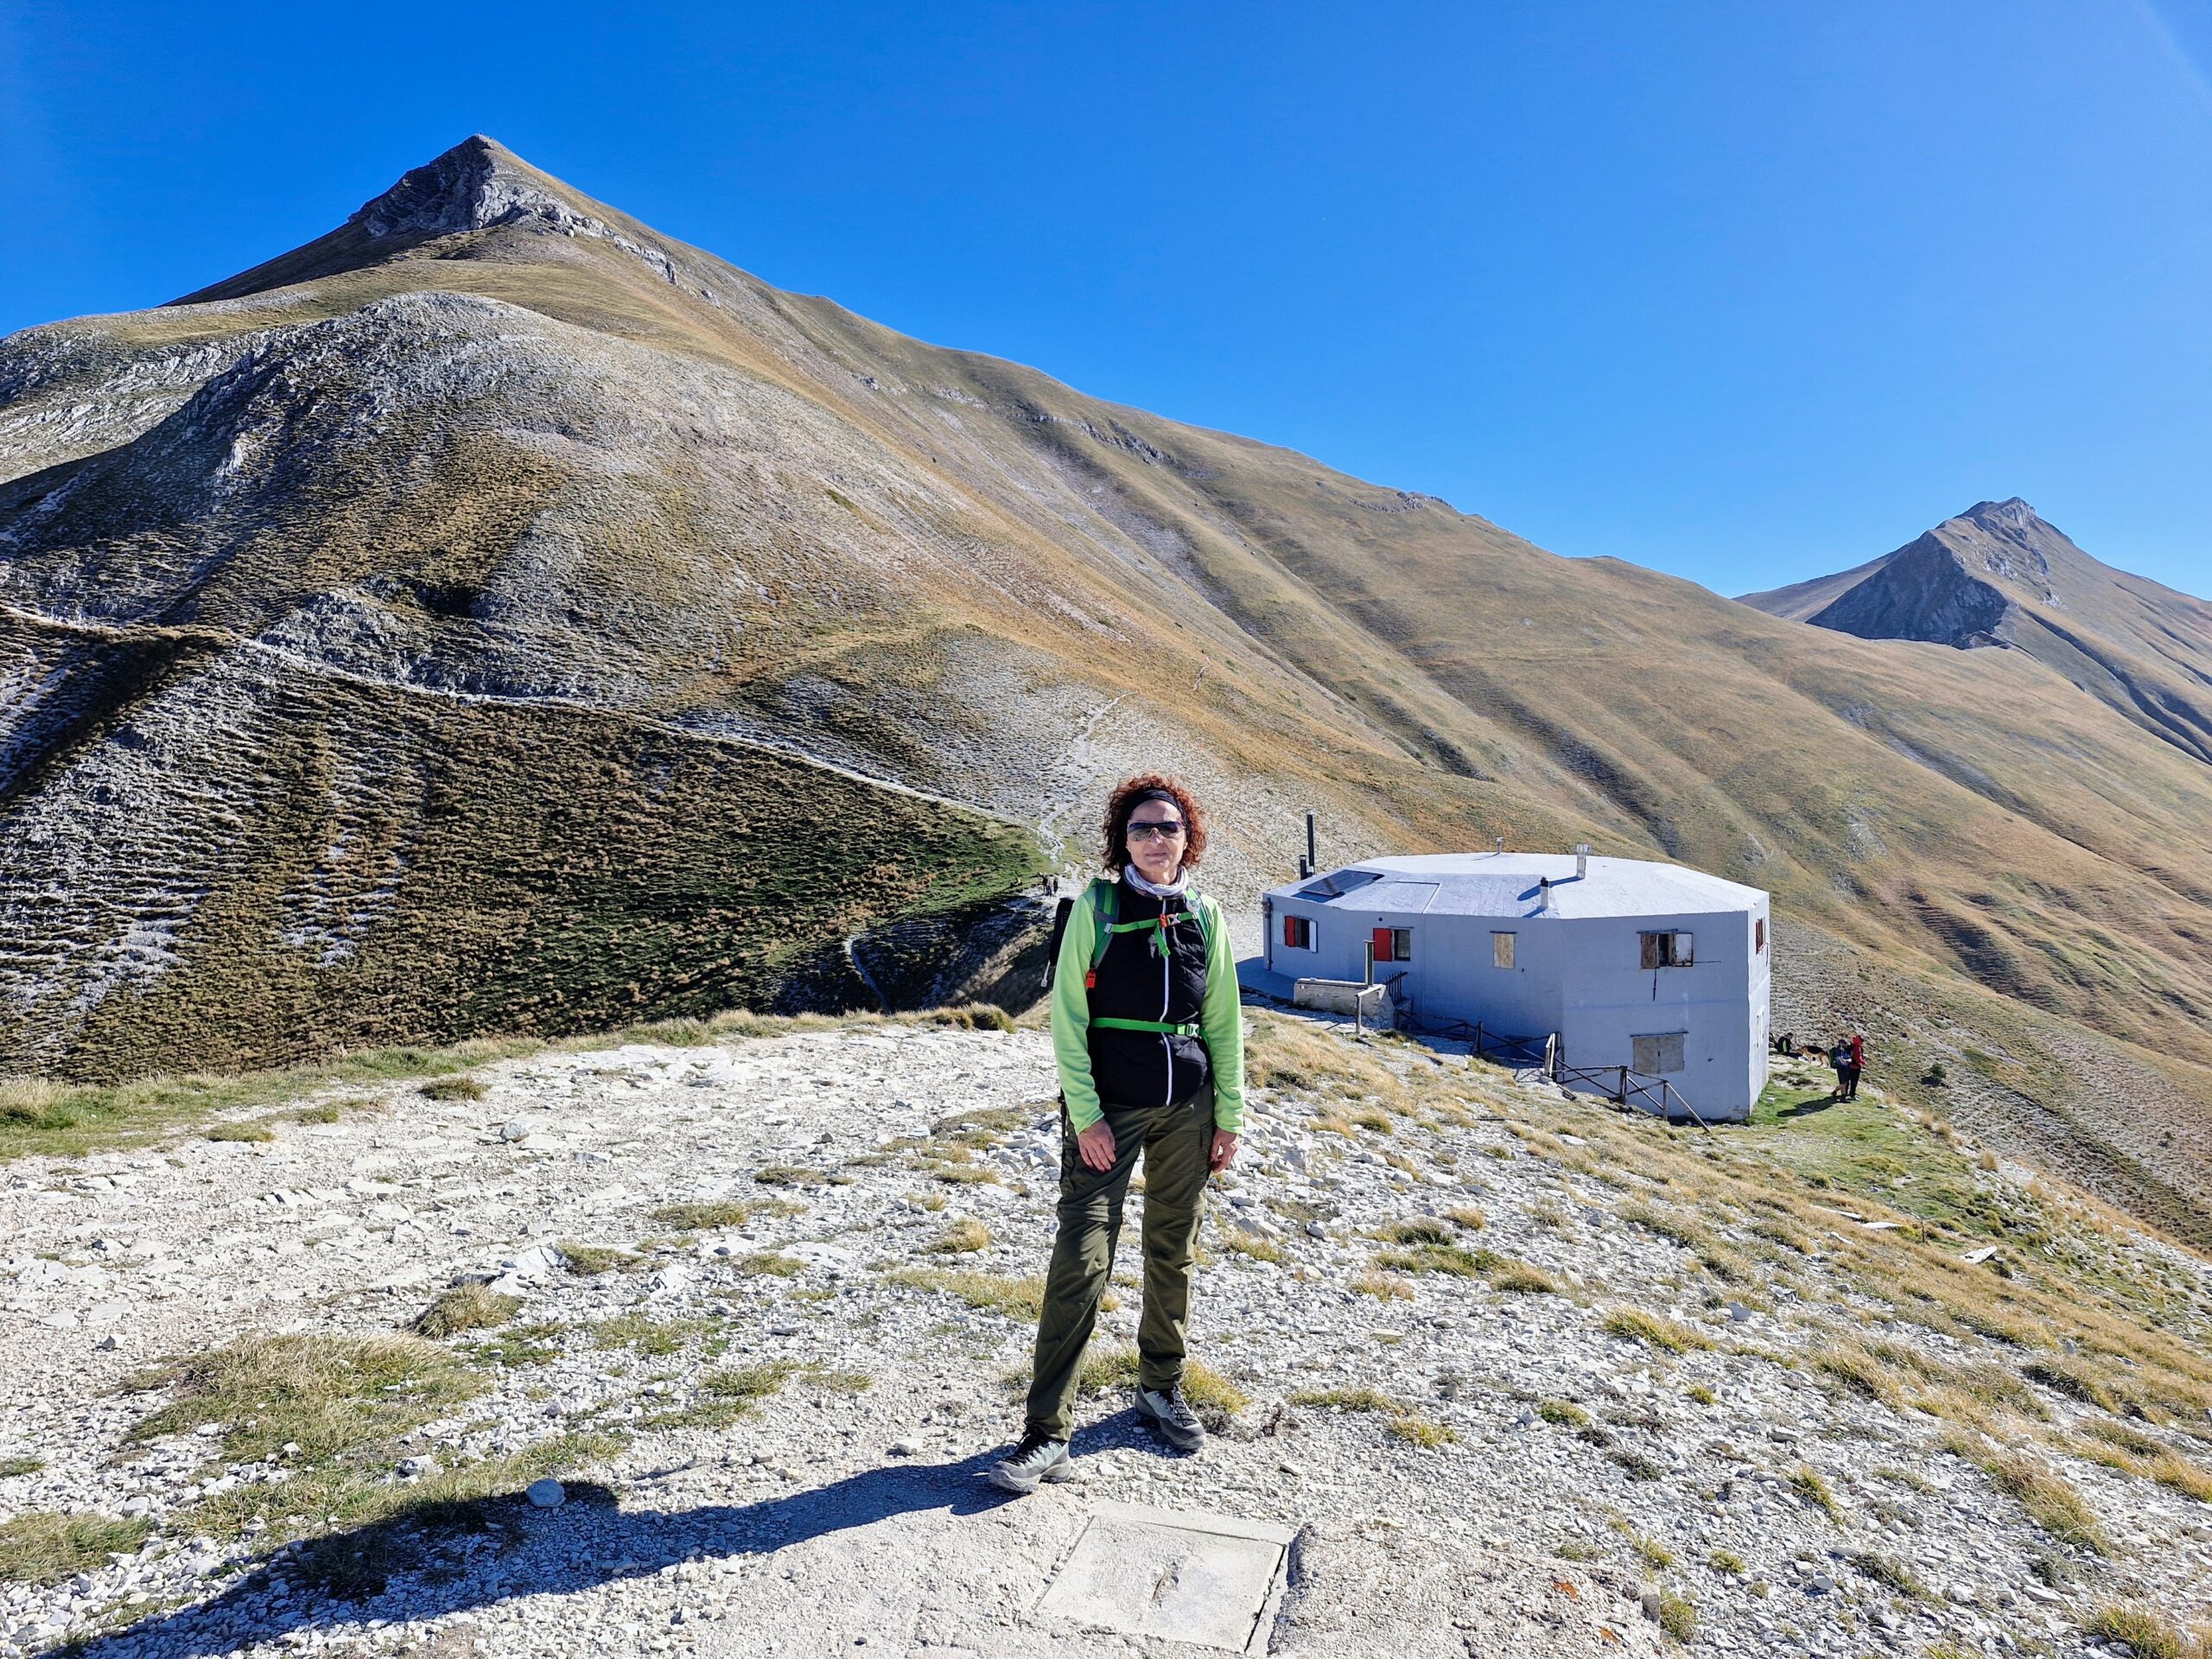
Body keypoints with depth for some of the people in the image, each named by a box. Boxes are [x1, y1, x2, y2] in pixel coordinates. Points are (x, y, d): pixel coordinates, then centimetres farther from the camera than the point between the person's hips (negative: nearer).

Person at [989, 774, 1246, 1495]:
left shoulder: (1204, 915, 5)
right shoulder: (1096, 906, -5)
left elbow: (1224, 1023, 9)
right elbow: (1067, 1015, -7)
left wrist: (1229, 1116, 7)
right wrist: (1084, 1111, -12)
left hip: (1187, 1106, 4)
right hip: (1109, 1104, -3)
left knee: (1173, 1252, 15)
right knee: (1081, 1259, -7)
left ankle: (1161, 1388, 35)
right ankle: (1047, 1432, 1)